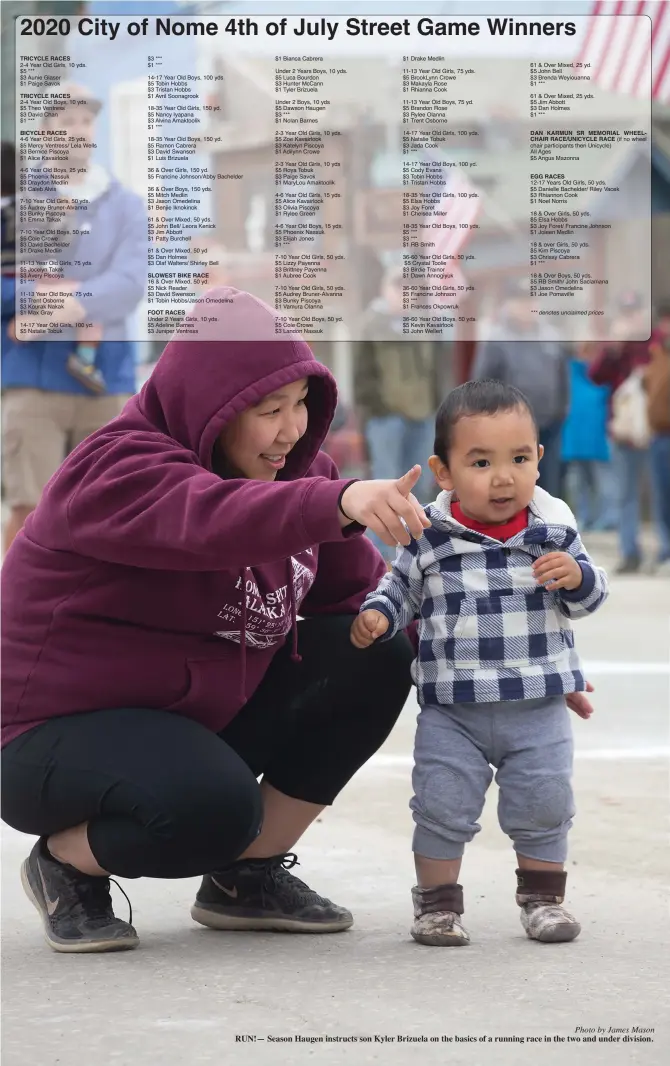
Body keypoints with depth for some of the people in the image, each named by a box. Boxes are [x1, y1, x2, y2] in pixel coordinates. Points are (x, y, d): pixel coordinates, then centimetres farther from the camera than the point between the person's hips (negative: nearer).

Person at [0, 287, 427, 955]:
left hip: (209, 720, 8)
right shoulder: (117, 472, -22)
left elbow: (361, 591, 3)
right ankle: (65, 861, -3)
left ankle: (249, 877, 2)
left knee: (376, 656, -9)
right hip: (67, 726, -8)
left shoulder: (296, 472, 4)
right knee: (213, 806, -37)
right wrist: (340, 502, -61)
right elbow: (213, 519, -44)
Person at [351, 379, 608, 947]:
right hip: (452, 709, -1)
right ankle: (438, 900, 18)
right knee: (442, 807, 2)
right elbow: (401, 588, 8)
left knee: (543, 807, 8)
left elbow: (589, 597, 3)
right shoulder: (429, 536, -6)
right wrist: (376, 617, -12)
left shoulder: (554, 529, -4)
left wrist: (575, 576, -19)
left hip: (539, 706, 1)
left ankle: (543, 894, 27)